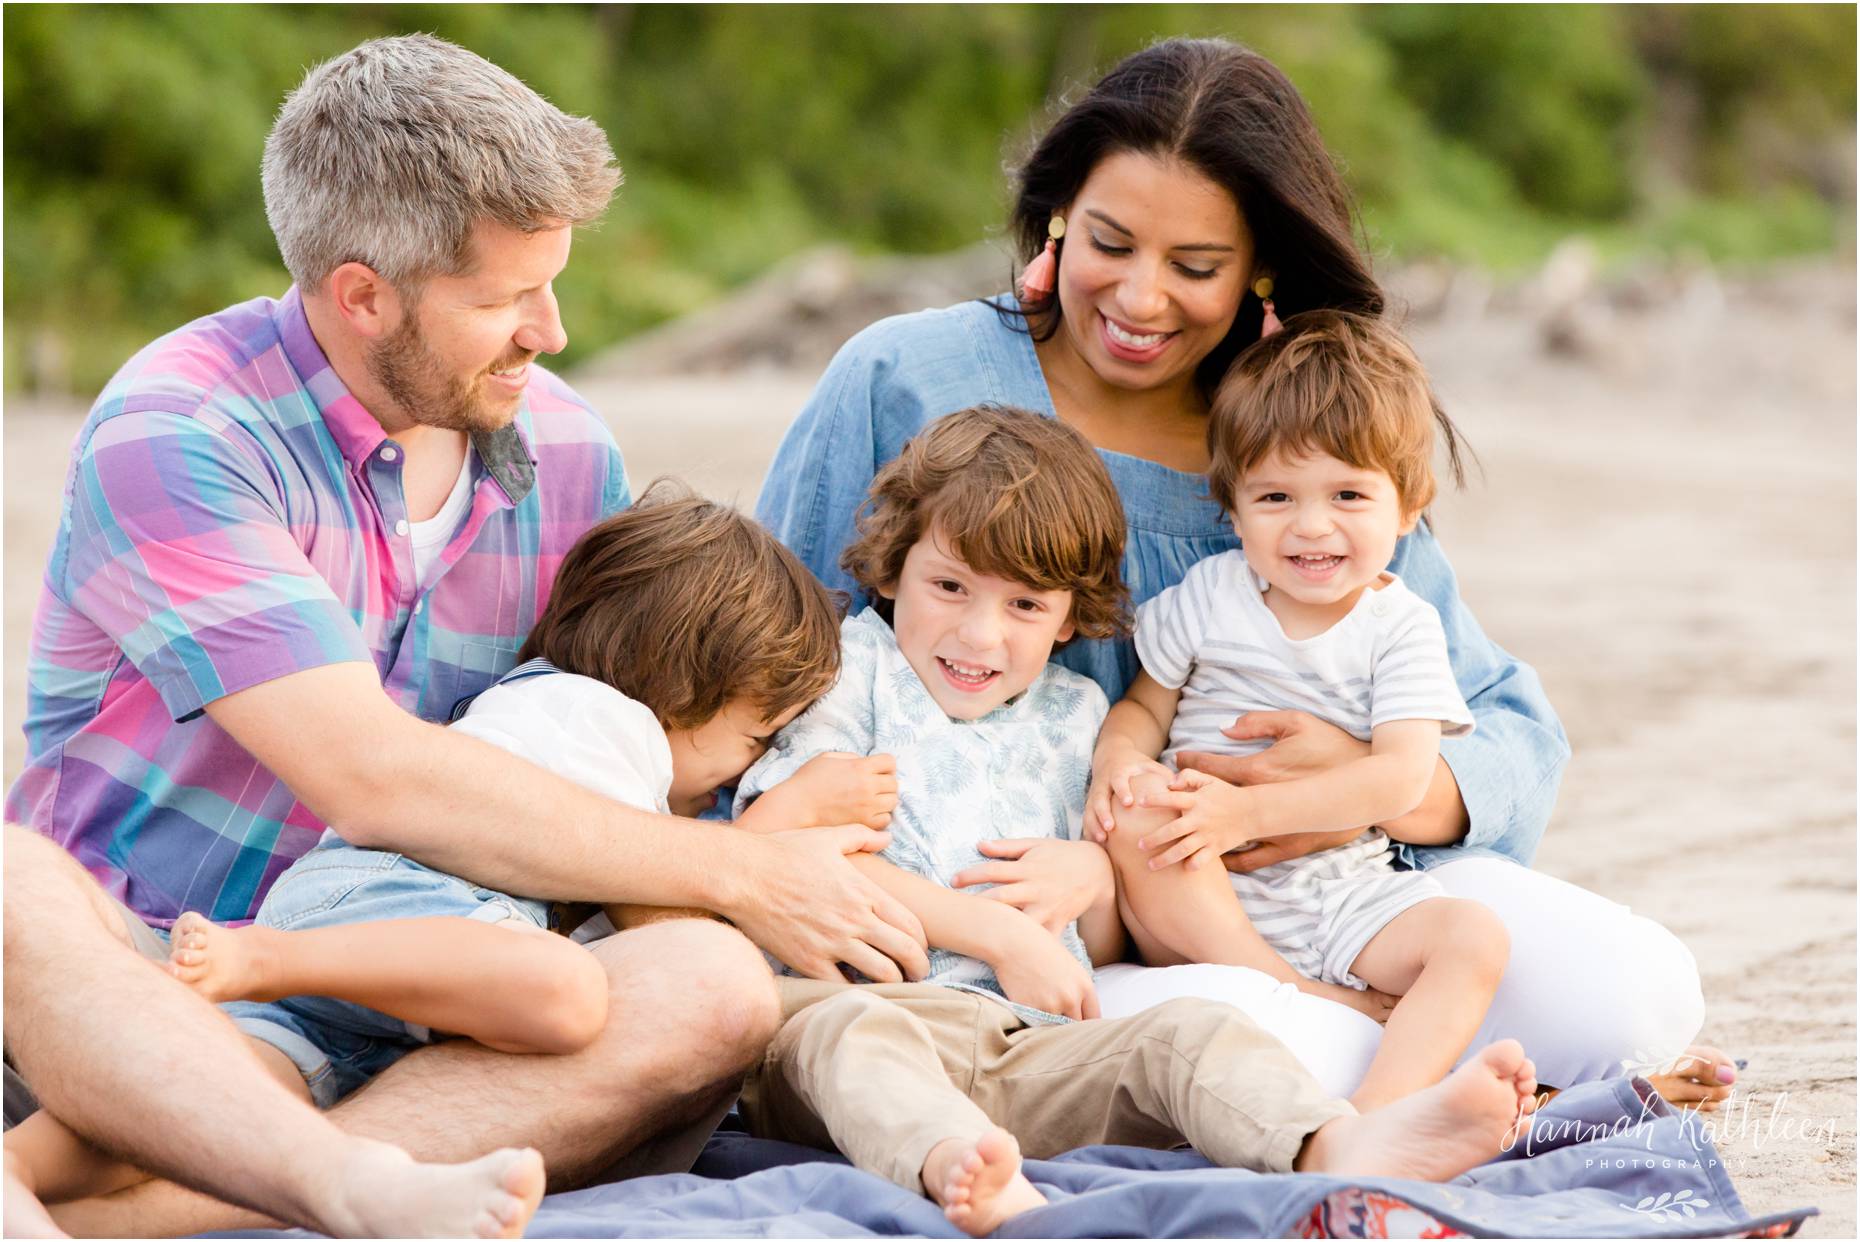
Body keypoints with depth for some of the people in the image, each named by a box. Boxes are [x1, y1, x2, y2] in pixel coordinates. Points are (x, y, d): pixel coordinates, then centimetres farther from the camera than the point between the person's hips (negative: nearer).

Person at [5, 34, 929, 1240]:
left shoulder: (564, 452, 9)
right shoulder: (174, 434, -12)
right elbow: (375, 779, -20)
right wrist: (744, 875, -15)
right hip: (139, 988, -4)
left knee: (710, 986, -25)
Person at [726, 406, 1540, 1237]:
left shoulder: (1074, 716, 27)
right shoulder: (849, 671, 13)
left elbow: (1100, 947, 27)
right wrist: (997, 933, -6)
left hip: (1031, 1048, 4)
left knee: (1190, 1030, -22)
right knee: (838, 1028, -38)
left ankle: (1342, 1146, -53)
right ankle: (952, 1168, -71)